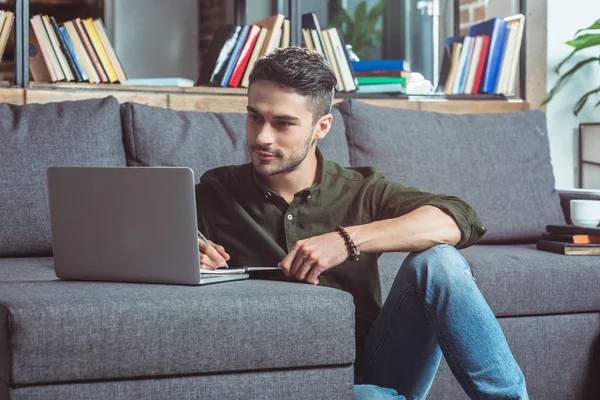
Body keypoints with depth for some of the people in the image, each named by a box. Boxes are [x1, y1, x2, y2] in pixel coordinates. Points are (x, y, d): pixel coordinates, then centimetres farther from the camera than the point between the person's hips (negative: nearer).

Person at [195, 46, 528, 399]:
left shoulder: (360, 191, 5)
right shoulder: (214, 195, 6)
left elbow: (458, 219, -11)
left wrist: (347, 240, -24)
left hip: (375, 370, 2)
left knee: (436, 260, -25)